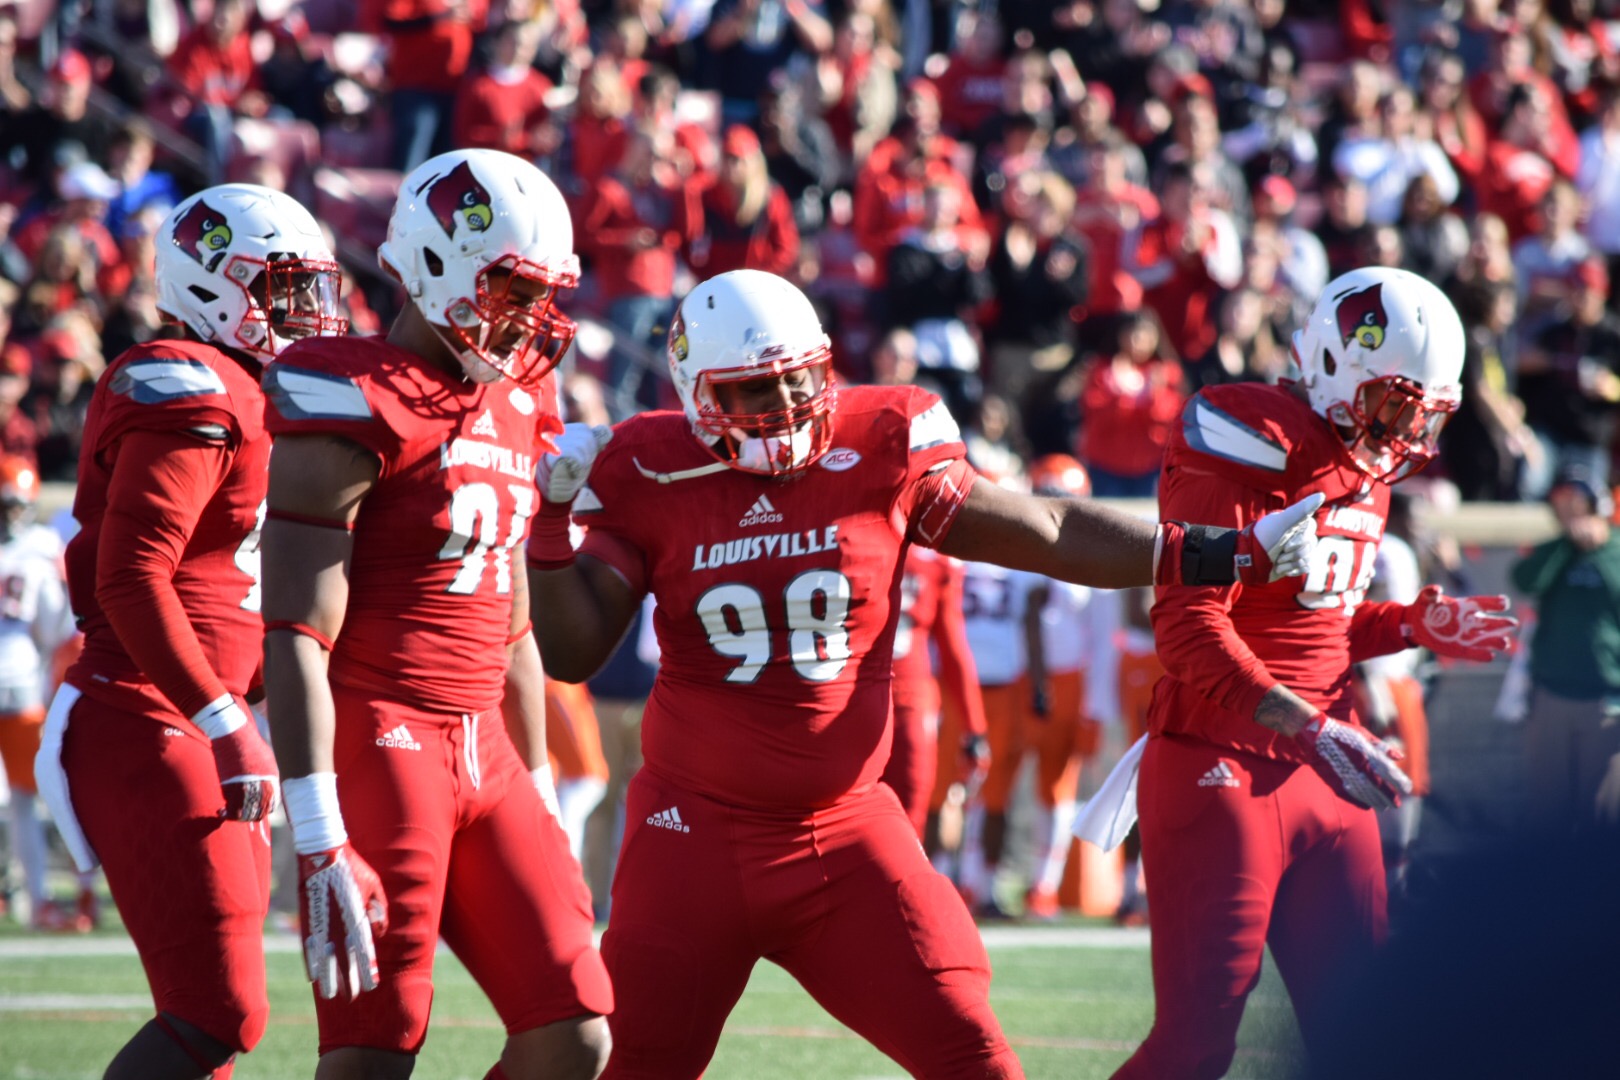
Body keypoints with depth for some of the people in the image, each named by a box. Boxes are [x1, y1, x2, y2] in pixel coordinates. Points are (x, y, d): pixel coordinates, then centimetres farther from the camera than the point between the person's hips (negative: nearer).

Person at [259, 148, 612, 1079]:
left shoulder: (512, 404, 15)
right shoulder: (357, 407, -12)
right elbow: (296, 637, -17)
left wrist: (539, 794, 25)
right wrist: (319, 841, -23)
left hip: (481, 750, 8)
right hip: (378, 745, -8)